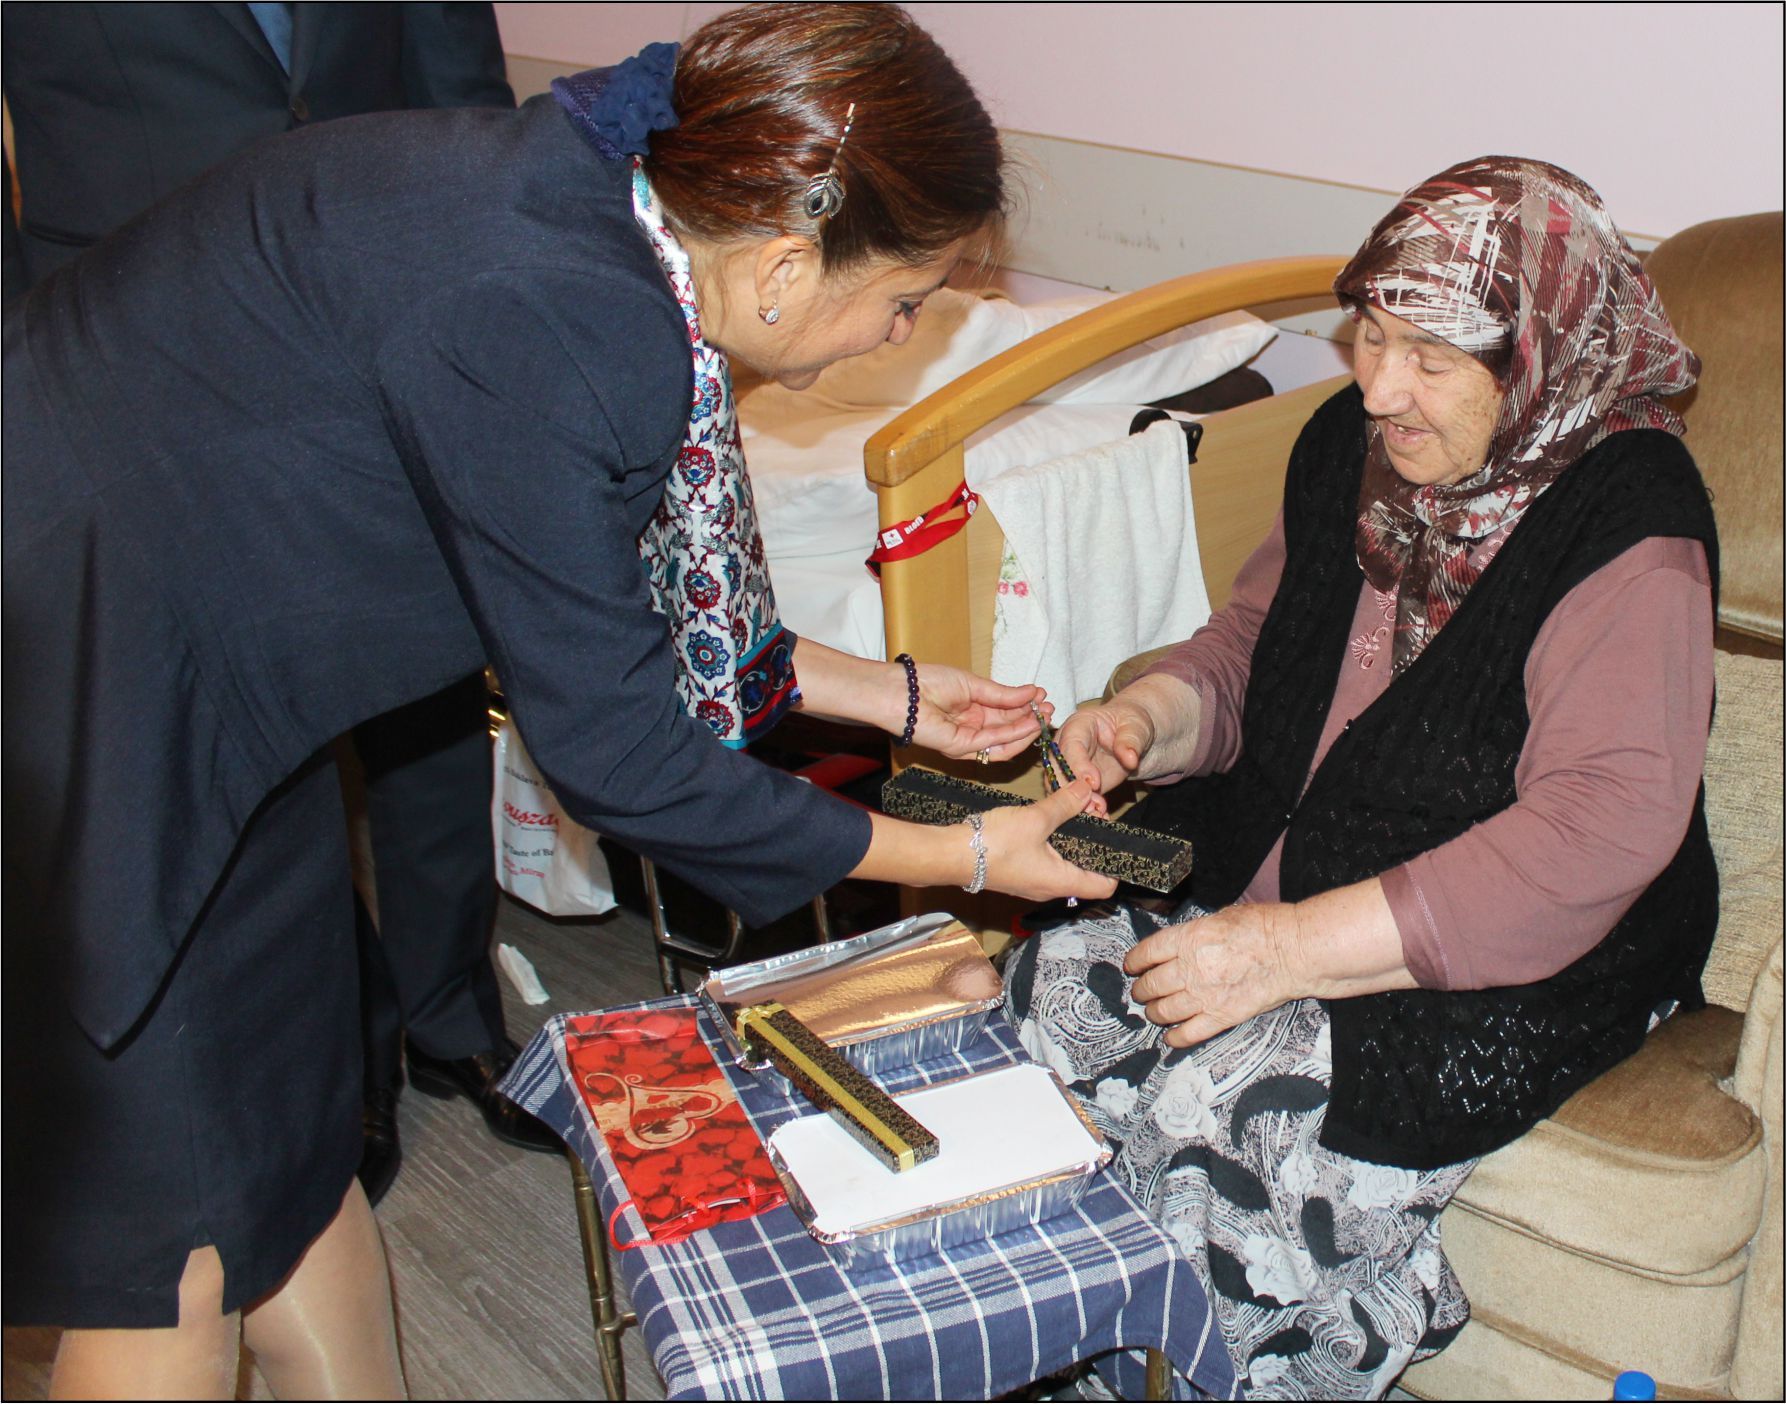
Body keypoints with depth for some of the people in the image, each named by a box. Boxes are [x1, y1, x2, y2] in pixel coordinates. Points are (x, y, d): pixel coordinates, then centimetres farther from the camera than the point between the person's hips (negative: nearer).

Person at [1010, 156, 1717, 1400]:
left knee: (1228, 1115, -27)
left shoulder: (1626, 531, -19)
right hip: (1281, 857, 7)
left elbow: (1598, 836, -26)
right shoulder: (1353, 443, 2)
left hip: (1521, 953, -7)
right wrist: (1148, 717, -10)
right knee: (1053, 994, -12)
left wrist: (1291, 950, -30)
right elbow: (1256, 641, 15)